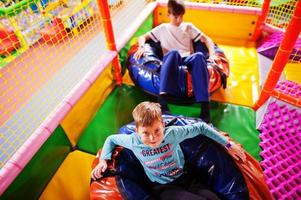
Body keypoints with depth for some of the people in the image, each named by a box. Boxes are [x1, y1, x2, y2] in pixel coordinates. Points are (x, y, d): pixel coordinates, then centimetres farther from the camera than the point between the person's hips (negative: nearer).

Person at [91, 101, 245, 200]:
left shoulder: (172, 133, -20)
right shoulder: (133, 141, -17)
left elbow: (201, 127, -10)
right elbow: (111, 139, 2)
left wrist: (228, 145, -4)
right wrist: (103, 160, -8)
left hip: (184, 178, 2)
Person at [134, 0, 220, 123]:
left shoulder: (188, 27, 25)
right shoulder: (162, 28, 22)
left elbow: (207, 40, 18)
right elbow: (143, 37, 19)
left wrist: (212, 54, -3)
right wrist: (141, 47, -5)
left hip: (187, 59, 2)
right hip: (171, 60, -1)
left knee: (199, 56, -34)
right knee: (173, 53, -38)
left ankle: (205, 106, -44)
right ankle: (162, 99, -52)